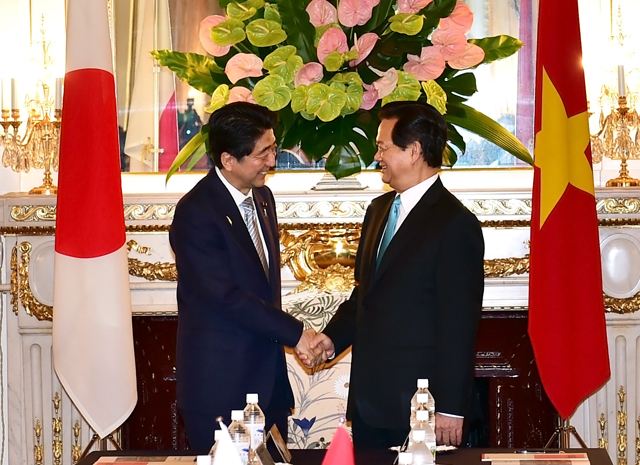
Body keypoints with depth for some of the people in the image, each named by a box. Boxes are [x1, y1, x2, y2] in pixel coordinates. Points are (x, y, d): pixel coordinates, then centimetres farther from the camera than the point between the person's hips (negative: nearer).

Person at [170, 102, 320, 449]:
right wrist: (295, 333, -17)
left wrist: (278, 337, 15)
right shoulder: (195, 213, -15)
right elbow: (227, 296, -20)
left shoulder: (262, 197, 11)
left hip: (268, 380, 8)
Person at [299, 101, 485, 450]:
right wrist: (333, 338, 2)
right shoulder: (379, 210, 13)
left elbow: (459, 325, -15)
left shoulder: (455, 224, -13)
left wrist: (451, 409, -15)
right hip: (368, 398, 7)